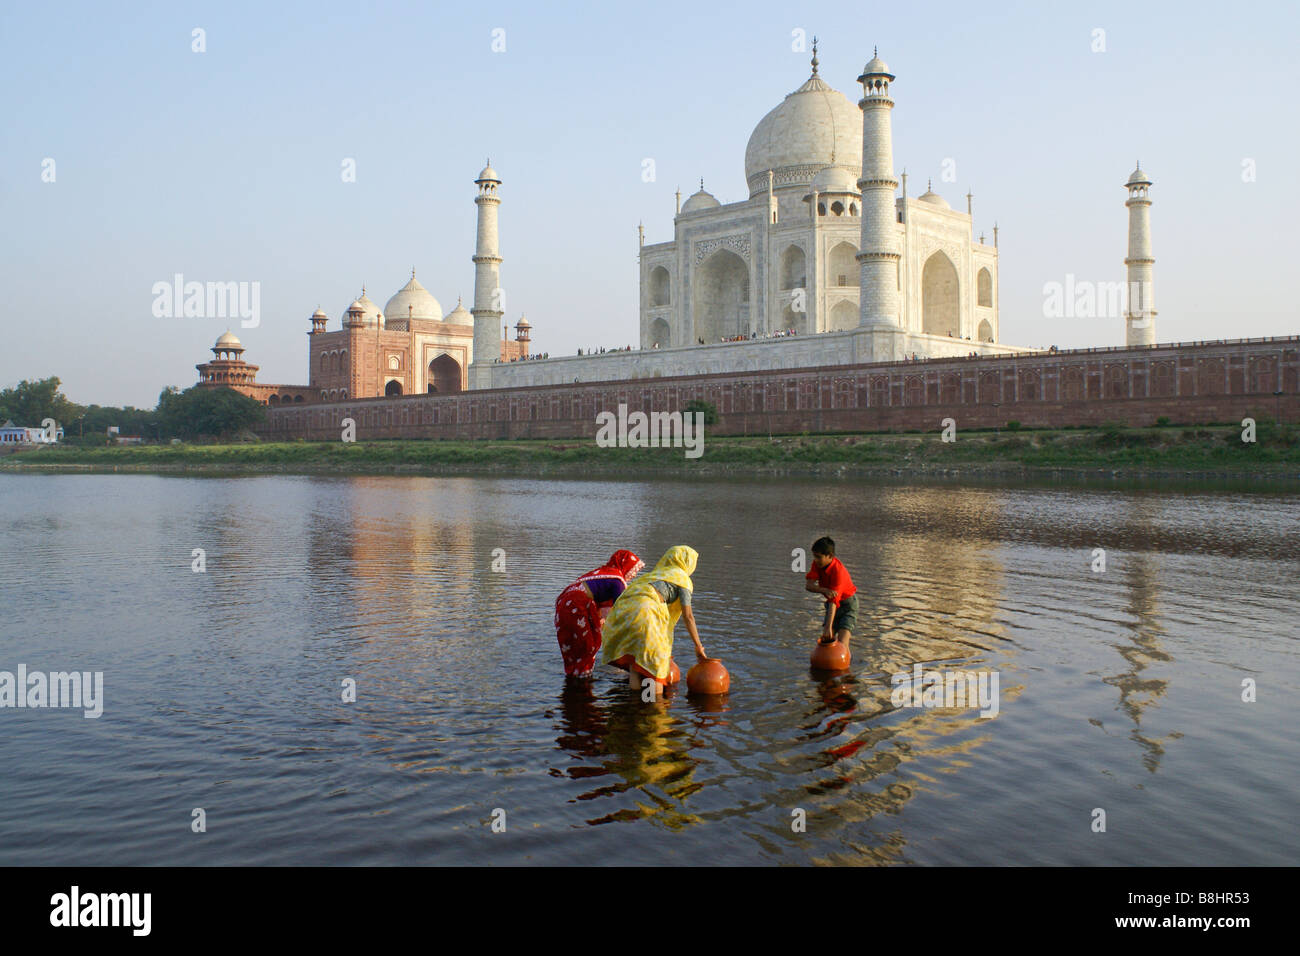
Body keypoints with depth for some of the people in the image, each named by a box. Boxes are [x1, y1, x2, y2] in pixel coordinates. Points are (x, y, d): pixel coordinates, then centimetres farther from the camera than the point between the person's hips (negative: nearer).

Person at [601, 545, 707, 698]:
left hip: (622, 607, 6)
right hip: (644, 609, -6)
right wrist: (698, 646, 11)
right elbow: (688, 616, 6)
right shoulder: (682, 578, 14)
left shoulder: (654, 574, 36)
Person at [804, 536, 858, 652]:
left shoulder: (838, 571, -30)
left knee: (841, 644, -18)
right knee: (825, 639, 2)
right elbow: (808, 585, -18)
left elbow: (834, 601, -37)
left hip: (847, 604, -7)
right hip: (830, 604, 7)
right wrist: (824, 590, -37)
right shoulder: (818, 563, -11)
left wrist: (828, 627, -42)